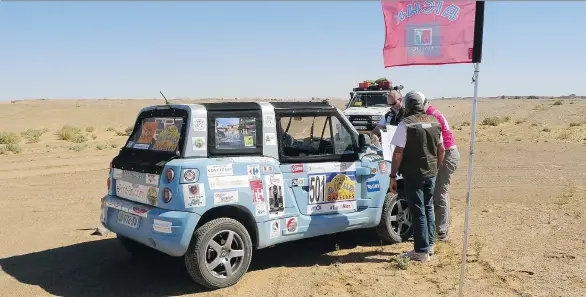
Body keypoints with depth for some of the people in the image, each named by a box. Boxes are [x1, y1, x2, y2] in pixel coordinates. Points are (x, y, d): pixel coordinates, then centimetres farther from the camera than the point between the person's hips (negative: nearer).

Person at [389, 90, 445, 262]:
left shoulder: (406, 124, -14)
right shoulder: (434, 122, 7)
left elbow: (398, 152, -17)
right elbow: (441, 149, 13)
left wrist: (393, 176, -11)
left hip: (413, 174, -6)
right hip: (431, 173, 7)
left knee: (418, 211, 0)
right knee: (428, 208, 20)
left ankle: (421, 251, 4)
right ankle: (429, 244, 30)